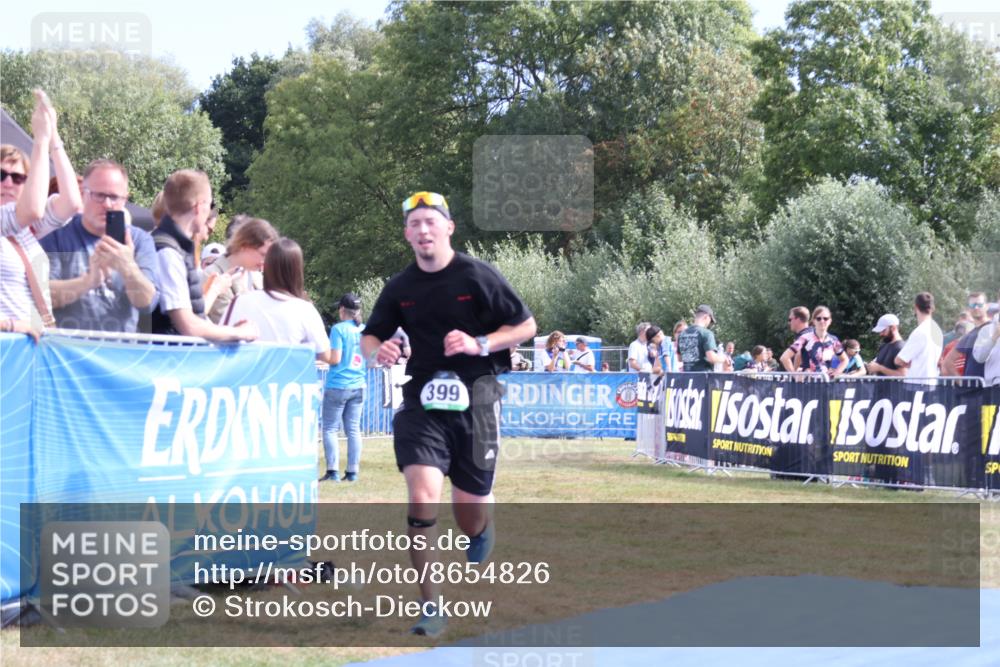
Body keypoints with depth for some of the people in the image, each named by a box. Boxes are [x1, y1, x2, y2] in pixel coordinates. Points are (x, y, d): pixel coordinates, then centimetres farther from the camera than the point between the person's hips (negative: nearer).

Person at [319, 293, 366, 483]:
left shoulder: (339, 329, -11)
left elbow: (335, 359, -16)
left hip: (338, 386, -5)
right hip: (358, 386, 5)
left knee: (330, 429, 1)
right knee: (353, 429, 8)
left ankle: (333, 471, -6)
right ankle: (352, 472, 7)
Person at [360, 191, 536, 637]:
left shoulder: (477, 276, -4)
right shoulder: (399, 288, 6)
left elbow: (526, 325, 0)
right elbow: (370, 337, 15)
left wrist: (480, 344, -16)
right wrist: (377, 351, -10)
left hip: (474, 397, -2)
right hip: (421, 400, 2)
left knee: (470, 522, 5)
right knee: (422, 497, -18)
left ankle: (482, 532, 46)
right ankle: (431, 608, -9)